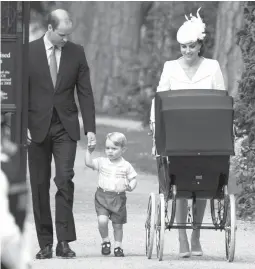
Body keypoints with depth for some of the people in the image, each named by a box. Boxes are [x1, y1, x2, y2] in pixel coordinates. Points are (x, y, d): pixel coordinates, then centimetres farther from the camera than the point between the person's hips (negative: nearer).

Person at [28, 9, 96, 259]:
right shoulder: (29, 52, 0)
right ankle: (45, 243, 8)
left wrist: (90, 129, -1)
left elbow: (85, 93, 5)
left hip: (66, 127, 0)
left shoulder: (76, 53, 4)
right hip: (37, 126, 0)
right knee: (40, 185, 3)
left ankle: (64, 241, -13)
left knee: (65, 179, -13)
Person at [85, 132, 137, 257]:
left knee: (117, 224, 8)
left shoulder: (126, 166, 0)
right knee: (102, 220, -18)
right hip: (102, 196, 0)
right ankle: (105, 241, 5)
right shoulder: (102, 162, 3)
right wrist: (89, 151, -13)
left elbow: (133, 178, 4)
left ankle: (118, 245, 25)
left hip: (119, 197, 0)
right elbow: (88, 163, -6)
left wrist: (131, 187, -15)